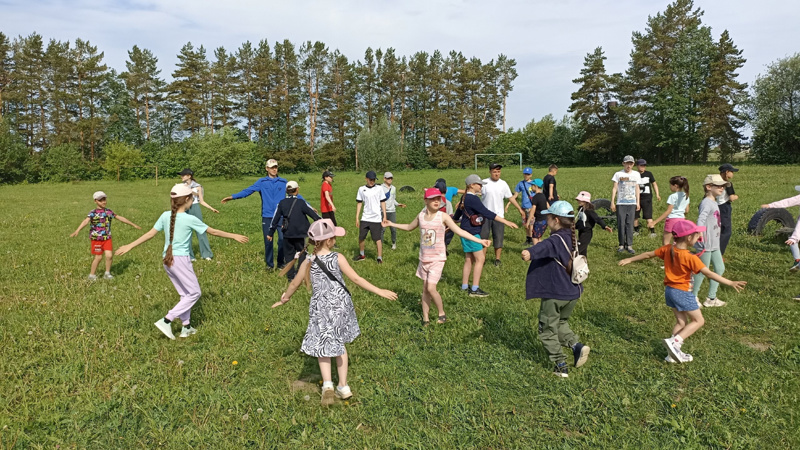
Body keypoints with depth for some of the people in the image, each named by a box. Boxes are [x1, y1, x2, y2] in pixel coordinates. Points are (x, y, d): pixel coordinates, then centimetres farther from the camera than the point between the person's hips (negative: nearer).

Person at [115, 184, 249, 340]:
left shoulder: (165, 215, 4)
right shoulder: (190, 219, -11)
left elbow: (150, 234, 5)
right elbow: (213, 231, -3)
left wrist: (130, 246, 16)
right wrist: (234, 236, 7)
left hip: (168, 261, 7)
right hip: (181, 260, -7)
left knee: (185, 294, 17)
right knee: (194, 293, 4)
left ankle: (186, 327, 21)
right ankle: (166, 321, -5)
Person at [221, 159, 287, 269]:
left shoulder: (283, 182, 6)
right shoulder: (261, 182, 5)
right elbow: (247, 191, 0)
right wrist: (232, 197, -7)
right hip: (267, 216, 0)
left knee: (282, 239, -5)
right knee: (268, 241, 4)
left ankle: (281, 263, 12)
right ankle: (269, 264, 17)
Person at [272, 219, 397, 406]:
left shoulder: (309, 262, -7)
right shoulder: (338, 258, -12)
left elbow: (295, 283, 6)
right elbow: (357, 279, -10)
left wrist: (284, 299, 25)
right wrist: (379, 291, -3)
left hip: (321, 309, 0)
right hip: (340, 306, 0)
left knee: (323, 347, 12)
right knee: (340, 345, 17)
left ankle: (327, 384, -7)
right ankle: (343, 387, 23)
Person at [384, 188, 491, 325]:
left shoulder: (443, 216, -11)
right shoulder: (421, 215, 1)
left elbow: (460, 231, -14)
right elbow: (409, 227, 20)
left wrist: (479, 241, -21)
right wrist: (392, 224, 23)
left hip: (437, 259, -4)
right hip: (424, 258, 4)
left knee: (431, 288, -12)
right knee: (425, 289, 9)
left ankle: (442, 314, 11)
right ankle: (425, 318, 20)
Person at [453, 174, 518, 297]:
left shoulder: (464, 197, 11)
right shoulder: (473, 199, -19)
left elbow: (457, 214, 24)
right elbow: (487, 213, -26)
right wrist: (506, 222, -27)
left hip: (465, 232, 10)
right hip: (472, 233, -10)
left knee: (469, 259, 15)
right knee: (480, 259, -5)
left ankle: (464, 287, 22)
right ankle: (475, 289, -3)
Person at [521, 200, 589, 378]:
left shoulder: (556, 240, -20)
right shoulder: (573, 238, 7)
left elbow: (543, 247, -43)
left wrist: (529, 252, -61)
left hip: (554, 294, -8)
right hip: (573, 292, 8)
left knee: (548, 331, 9)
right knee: (560, 323, 27)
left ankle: (561, 366, 10)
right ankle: (576, 345, 5)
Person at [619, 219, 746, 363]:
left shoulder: (668, 249, -3)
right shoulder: (690, 258, -22)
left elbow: (648, 254, 7)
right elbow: (709, 273, -23)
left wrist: (630, 259, 18)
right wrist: (730, 283, -22)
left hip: (669, 290, 7)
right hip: (683, 293, -7)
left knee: (681, 322, 18)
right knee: (698, 320, 9)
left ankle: (674, 353, 19)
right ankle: (674, 342, -6)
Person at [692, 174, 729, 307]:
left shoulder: (714, 203, 11)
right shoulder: (706, 203, -17)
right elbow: (701, 219, -30)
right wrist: (701, 236, -38)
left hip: (715, 244, 10)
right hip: (706, 245, -10)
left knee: (720, 268, 14)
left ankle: (711, 298, 25)